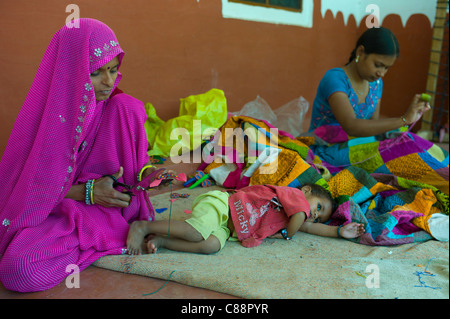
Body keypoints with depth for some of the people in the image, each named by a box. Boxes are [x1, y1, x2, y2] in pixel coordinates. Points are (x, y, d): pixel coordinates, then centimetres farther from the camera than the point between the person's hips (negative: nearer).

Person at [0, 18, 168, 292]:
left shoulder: (121, 106, -3)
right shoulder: (43, 113, -13)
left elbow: (134, 161, 4)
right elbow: (33, 187, -8)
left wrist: (146, 173, -21)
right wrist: (86, 192, -22)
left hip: (113, 204, 2)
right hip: (51, 211, -1)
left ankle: (137, 225, -11)